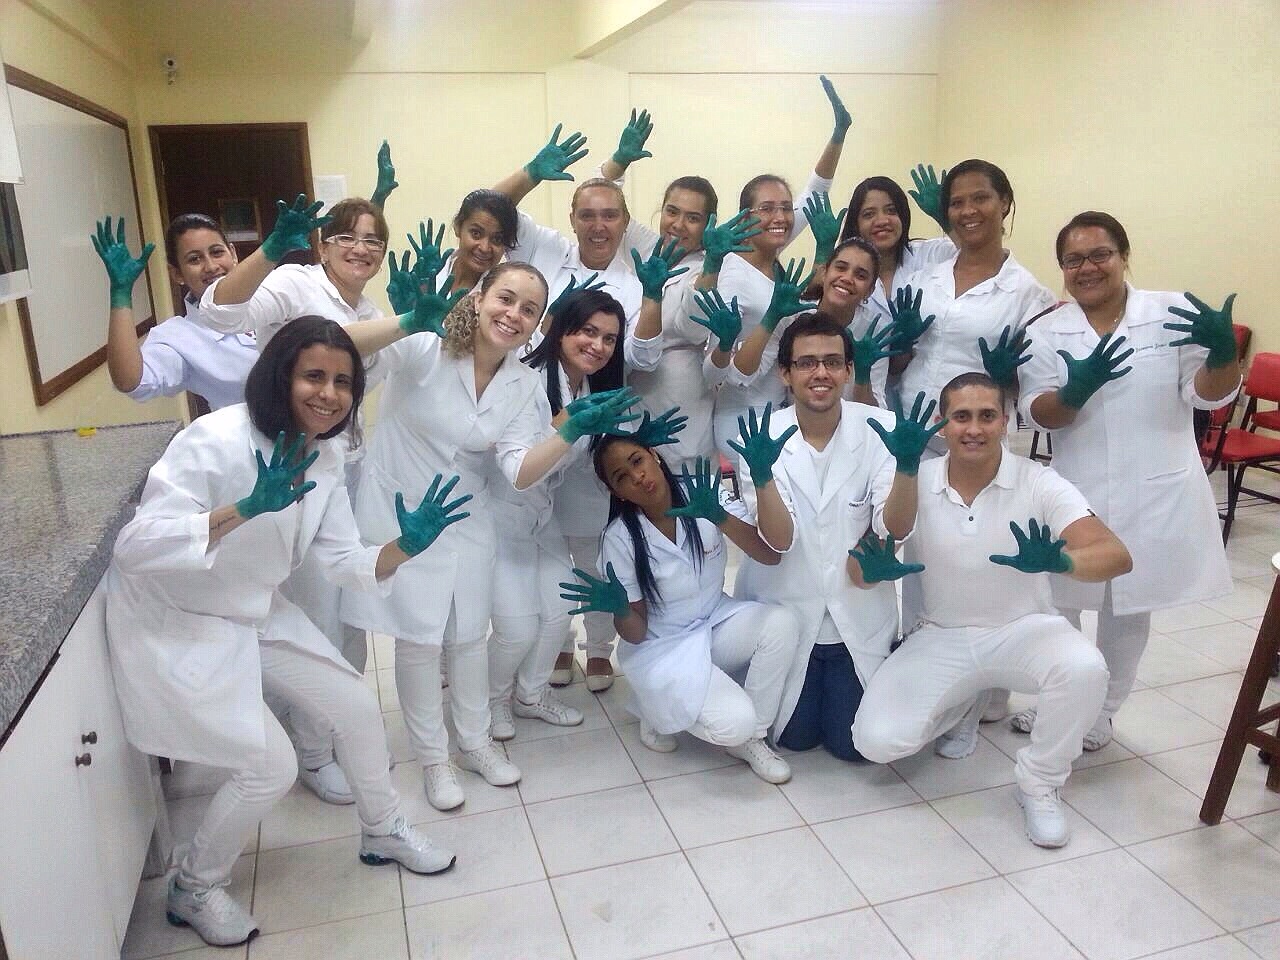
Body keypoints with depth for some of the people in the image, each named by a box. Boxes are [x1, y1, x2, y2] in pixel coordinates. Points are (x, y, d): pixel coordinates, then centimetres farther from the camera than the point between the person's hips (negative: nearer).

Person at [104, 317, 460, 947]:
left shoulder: (325, 456, -6)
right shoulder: (218, 440, -29)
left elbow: (344, 562, -3)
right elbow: (134, 546, -35)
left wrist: (405, 547, -23)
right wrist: (248, 508, -45)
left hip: (257, 613, 7)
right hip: (176, 627, -7)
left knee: (358, 708, 7)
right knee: (271, 766, -8)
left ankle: (383, 832, 34)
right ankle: (193, 890, 21)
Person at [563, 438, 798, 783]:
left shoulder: (704, 495, -14)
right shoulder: (620, 537, -19)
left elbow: (771, 554, -22)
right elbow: (634, 634, -14)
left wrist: (719, 517, -38)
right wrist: (620, 609, -38)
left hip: (715, 623, 4)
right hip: (662, 647, -4)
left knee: (780, 623, -26)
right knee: (734, 722, -25)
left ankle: (751, 739, -4)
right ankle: (658, 711, 7)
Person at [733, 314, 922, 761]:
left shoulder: (880, 428, -13)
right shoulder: (763, 437, -15)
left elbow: (895, 528, -19)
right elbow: (777, 540, -21)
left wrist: (907, 466, -38)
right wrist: (762, 476, -40)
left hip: (859, 614, 1)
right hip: (787, 610, 0)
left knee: (854, 744, 6)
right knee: (795, 737, 10)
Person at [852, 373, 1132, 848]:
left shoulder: (1039, 483, -14)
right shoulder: (915, 483, -11)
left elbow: (1117, 556, -24)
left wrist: (1058, 560, -47)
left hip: (1023, 630, -1)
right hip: (940, 637, 1)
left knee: (1085, 669, -34)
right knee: (877, 740, -17)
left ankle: (1040, 783, -3)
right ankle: (965, 702, 18)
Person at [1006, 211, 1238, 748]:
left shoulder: (1176, 313, -5)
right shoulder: (1048, 332, -1)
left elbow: (1210, 394, -6)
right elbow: (1037, 414, -7)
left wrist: (1222, 350, -27)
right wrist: (1076, 390, -28)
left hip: (1156, 495, -1)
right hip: (1075, 495, 1)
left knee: (1130, 610, 14)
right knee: (1058, 605, 12)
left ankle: (1101, 712, 33)